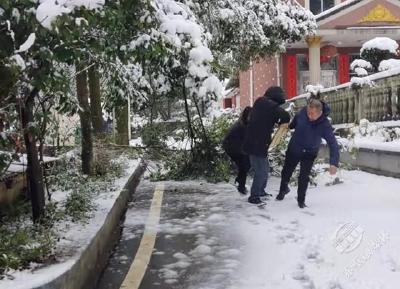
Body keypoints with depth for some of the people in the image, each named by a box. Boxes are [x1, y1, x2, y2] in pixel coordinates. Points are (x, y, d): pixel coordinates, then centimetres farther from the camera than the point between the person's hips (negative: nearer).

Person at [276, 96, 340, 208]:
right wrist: (289, 126, 17)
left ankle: (301, 200, 20)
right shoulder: (303, 112, -25)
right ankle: (283, 189, 48)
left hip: (309, 153, -3)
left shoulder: (325, 125, -32)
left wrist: (334, 163, -44)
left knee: (304, 177, -5)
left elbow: (333, 144, -34)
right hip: (293, 148, 3)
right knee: (286, 172, 18)